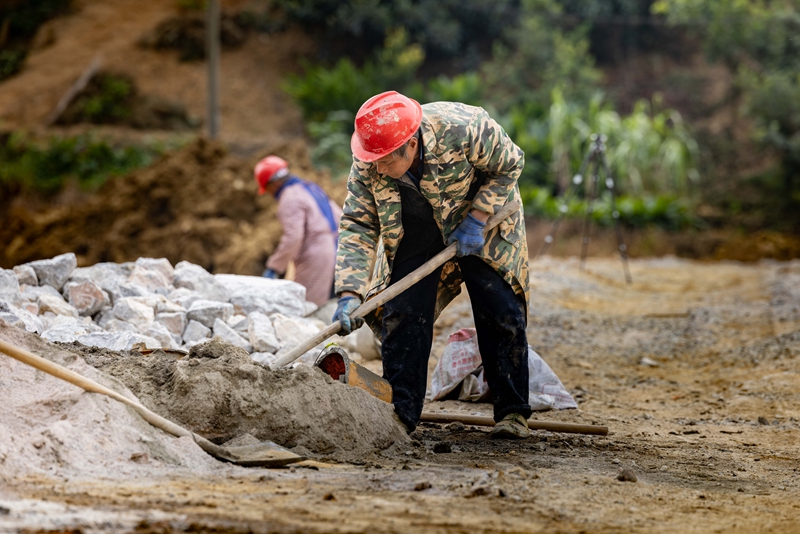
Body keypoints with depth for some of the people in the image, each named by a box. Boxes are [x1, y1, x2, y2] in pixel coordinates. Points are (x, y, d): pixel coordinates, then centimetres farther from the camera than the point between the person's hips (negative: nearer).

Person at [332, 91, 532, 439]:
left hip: (484, 218, -3)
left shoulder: (463, 129, -36)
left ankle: (513, 412, 4)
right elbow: (357, 226, -19)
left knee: (501, 312, -7)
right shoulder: (367, 165, -25)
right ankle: (401, 412, -1)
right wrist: (350, 294, -29)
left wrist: (475, 221, -25)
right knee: (402, 312, -8)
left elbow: (509, 165, -19)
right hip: (416, 230, 3)